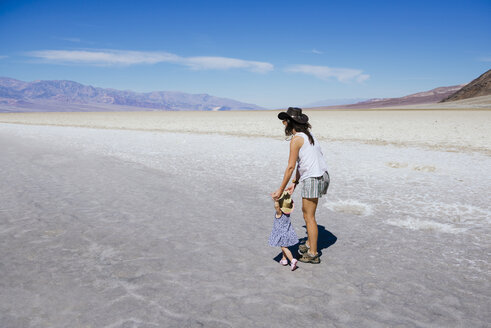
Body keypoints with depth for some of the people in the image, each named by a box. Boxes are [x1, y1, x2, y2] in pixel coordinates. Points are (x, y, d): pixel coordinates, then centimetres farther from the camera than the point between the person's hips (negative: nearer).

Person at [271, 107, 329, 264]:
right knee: (307, 212, 23)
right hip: (321, 176, 9)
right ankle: (309, 244, 37)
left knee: (309, 216, 3)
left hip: (312, 179, -9)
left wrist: (280, 190, -11)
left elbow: (290, 167, -16)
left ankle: (313, 254, 14)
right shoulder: (308, 135, 13)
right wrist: (294, 183, 15)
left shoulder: (296, 139, -14)